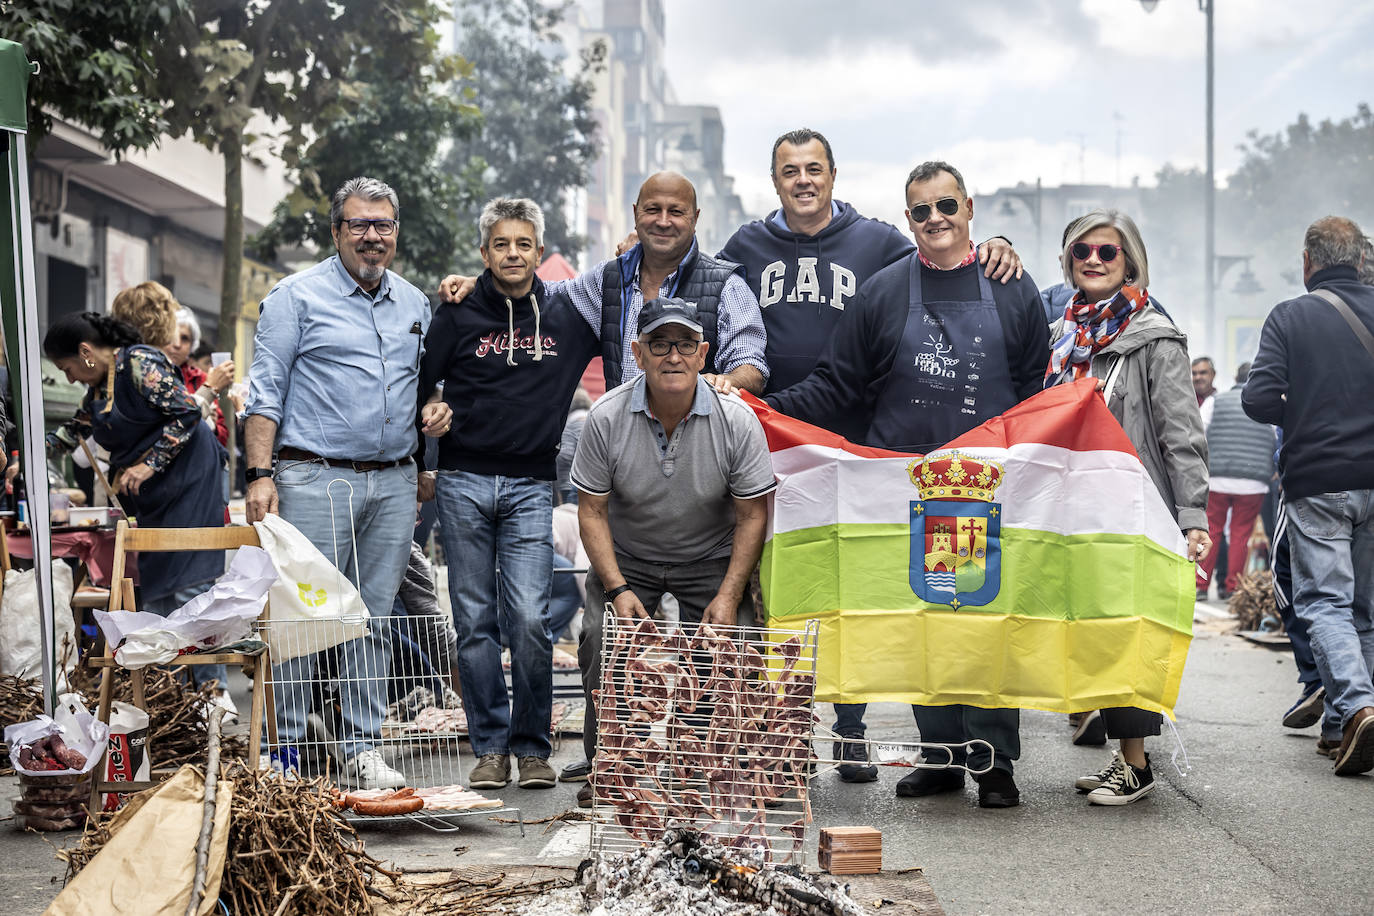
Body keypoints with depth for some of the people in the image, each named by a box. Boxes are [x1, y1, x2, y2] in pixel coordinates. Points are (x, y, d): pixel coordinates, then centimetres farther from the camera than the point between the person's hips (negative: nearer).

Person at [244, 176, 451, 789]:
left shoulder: (413, 303, 15)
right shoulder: (298, 296, -1)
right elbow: (265, 392, -4)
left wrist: (435, 406, 3)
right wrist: (260, 475, -13)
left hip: (394, 483, 5)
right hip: (316, 479, -5)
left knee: (375, 619, 8)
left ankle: (363, 747, 15)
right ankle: (284, 750, 4)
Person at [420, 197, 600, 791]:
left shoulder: (568, 317, 7)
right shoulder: (458, 316, 5)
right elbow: (414, 385, 12)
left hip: (531, 487, 0)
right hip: (463, 481, 0)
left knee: (529, 620, -10)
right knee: (476, 623, 2)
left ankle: (533, 747, 4)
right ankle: (490, 747, 11)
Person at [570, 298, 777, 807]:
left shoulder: (737, 421, -15)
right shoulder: (607, 418, -14)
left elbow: (752, 515, -9)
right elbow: (592, 510, -7)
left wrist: (728, 596, -18)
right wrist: (618, 588, -18)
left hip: (711, 559, 0)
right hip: (625, 558, 0)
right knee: (603, 637, -21)